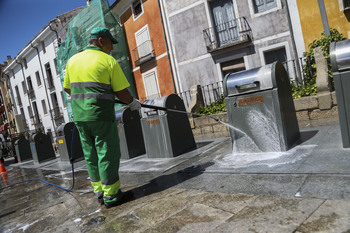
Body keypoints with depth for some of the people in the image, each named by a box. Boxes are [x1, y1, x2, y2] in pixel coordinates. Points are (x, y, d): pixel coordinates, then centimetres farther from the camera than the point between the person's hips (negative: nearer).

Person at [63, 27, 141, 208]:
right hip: (101, 115, -6)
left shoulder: (73, 60, 12)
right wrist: (133, 103, 11)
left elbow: (67, 88, 20)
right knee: (108, 154, 3)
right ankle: (111, 196, 12)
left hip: (79, 116, 6)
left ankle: (99, 192, 25)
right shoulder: (108, 61, -5)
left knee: (91, 154, 14)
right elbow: (121, 92, -7)